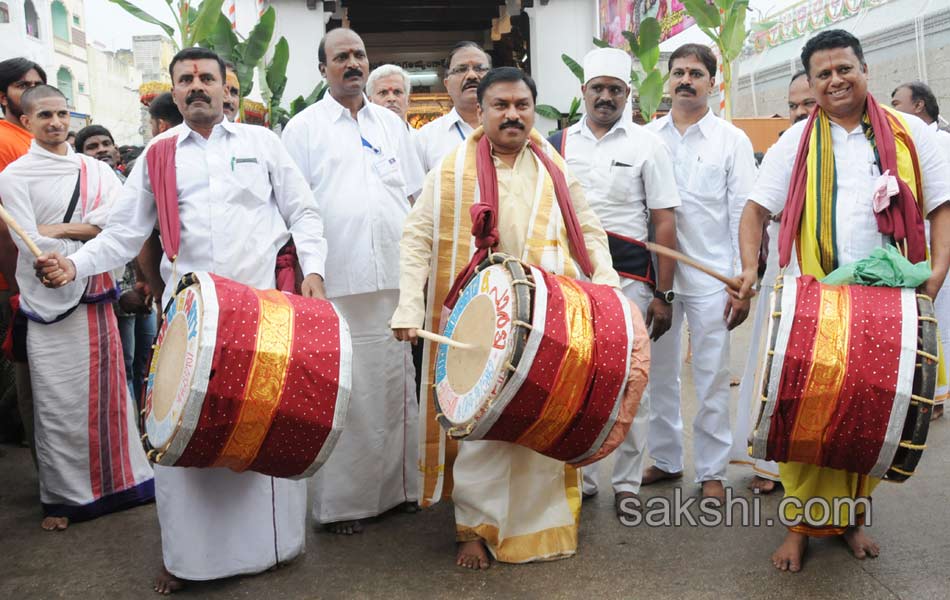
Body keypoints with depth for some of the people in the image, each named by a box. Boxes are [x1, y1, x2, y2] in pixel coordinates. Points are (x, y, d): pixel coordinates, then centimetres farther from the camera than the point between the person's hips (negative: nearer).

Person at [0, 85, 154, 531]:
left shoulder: (96, 170, 10)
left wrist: (61, 230, -13)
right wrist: (93, 238, -9)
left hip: (96, 298, 3)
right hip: (50, 302, -3)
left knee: (106, 390, 9)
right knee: (58, 402, 2)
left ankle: (119, 478, 22)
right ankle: (62, 496, 15)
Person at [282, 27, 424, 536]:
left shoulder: (392, 124, 15)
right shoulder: (304, 127, 4)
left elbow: (414, 199, 17)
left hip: (395, 279, 4)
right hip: (336, 283, -4)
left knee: (397, 386, 9)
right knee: (340, 390, -1)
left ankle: (396, 484, 22)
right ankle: (340, 500, 10)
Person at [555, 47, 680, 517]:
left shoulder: (647, 145, 3)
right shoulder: (559, 144, 9)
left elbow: (663, 222, 1)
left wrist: (662, 294, -4)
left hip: (628, 276, -2)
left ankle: (627, 483, 17)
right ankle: (580, 477, 21)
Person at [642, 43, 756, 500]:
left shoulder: (732, 140, 2)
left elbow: (744, 214, -1)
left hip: (710, 277, -2)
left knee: (712, 379, 3)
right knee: (658, 374, 11)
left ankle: (712, 471, 16)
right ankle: (665, 458, 27)